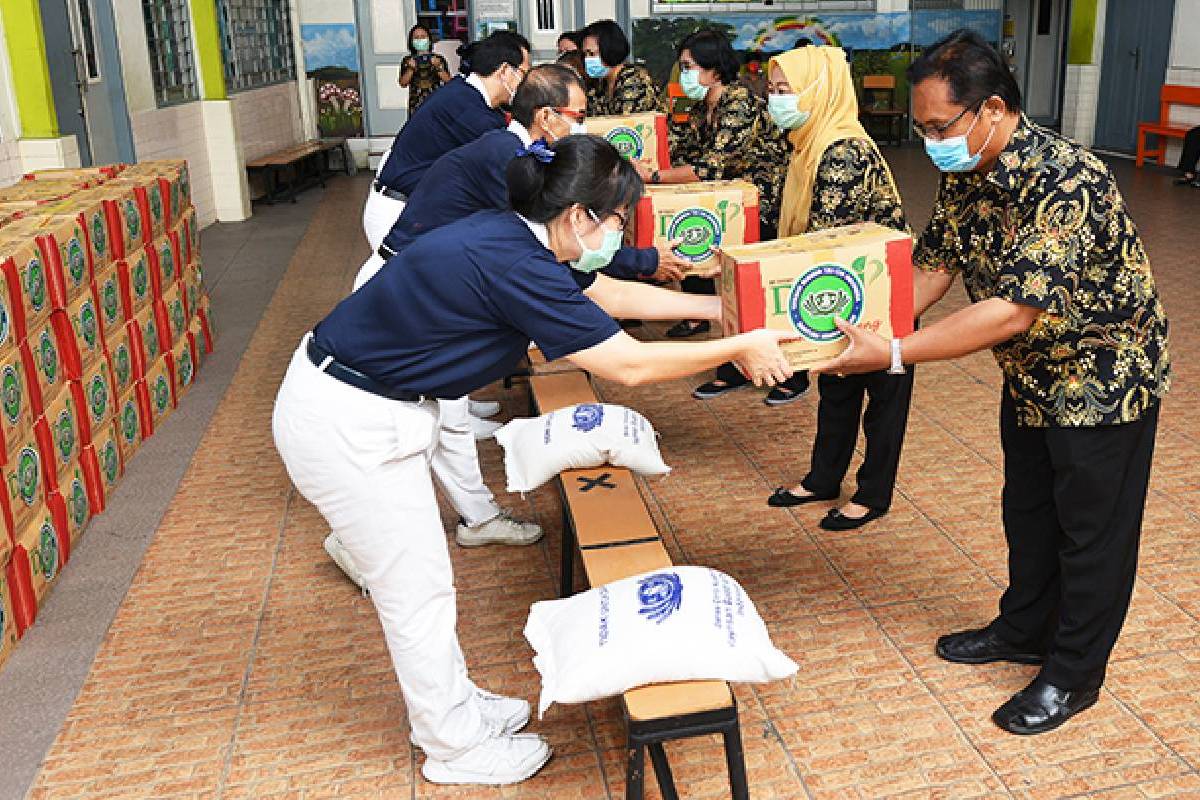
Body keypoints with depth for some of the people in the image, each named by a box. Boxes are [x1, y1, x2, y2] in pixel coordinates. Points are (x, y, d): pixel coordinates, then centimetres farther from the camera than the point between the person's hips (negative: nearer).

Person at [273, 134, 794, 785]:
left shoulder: (519, 241, 1)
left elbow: (616, 295, 17)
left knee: (418, 579, 20)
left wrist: (721, 306, 21)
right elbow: (629, 364, -22)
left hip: (369, 406, 10)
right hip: (345, 426, -9)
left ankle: (452, 705, 39)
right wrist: (740, 348, -10)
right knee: (418, 590, 5)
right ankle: (455, 747, 25)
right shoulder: (511, 265, -27)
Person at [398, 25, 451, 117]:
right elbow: (403, 83, 2)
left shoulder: (438, 59, 8)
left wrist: (438, 67, -15)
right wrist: (411, 68, -12)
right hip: (416, 104, 0)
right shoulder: (407, 60, 11)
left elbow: (447, 80, 0)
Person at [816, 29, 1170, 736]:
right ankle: (1025, 630, 41)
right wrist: (867, 328, -14)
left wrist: (894, 356, -37)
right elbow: (933, 268, 0)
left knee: (1092, 529, 7)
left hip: (1105, 377, -8)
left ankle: (1074, 676, 24)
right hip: (1033, 374, 8)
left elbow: (1015, 311, -37)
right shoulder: (966, 176, -7)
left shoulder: (1068, 182, -33)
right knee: (1028, 512, 21)